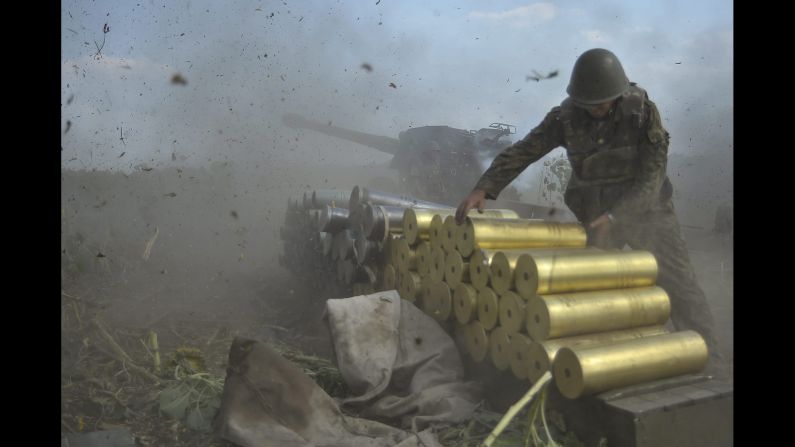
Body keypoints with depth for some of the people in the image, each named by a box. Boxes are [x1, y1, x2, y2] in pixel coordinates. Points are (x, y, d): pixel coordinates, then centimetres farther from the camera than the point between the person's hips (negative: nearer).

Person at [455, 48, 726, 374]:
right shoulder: (566, 117, -11)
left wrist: (613, 218, -28)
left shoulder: (643, 111, -16)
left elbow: (652, 176, -18)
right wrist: (482, 189, -23)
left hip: (646, 210, -1)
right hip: (595, 216, 2)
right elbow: (521, 152, -11)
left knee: (681, 288, -3)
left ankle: (711, 368, 8)